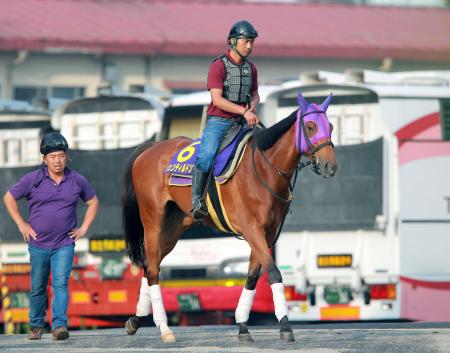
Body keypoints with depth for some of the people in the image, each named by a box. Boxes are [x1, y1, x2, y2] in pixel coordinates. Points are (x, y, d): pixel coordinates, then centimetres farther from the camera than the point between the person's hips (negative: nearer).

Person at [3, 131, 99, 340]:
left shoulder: (77, 181, 0)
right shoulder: (33, 180, -4)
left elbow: (93, 202, 16)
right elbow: (9, 198, 6)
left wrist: (84, 228, 7)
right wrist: (21, 224, 1)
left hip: (64, 244, -1)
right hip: (38, 244, 1)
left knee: (60, 284, -16)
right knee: (37, 288, 10)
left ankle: (59, 324, -22)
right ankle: (36, 326, 24)